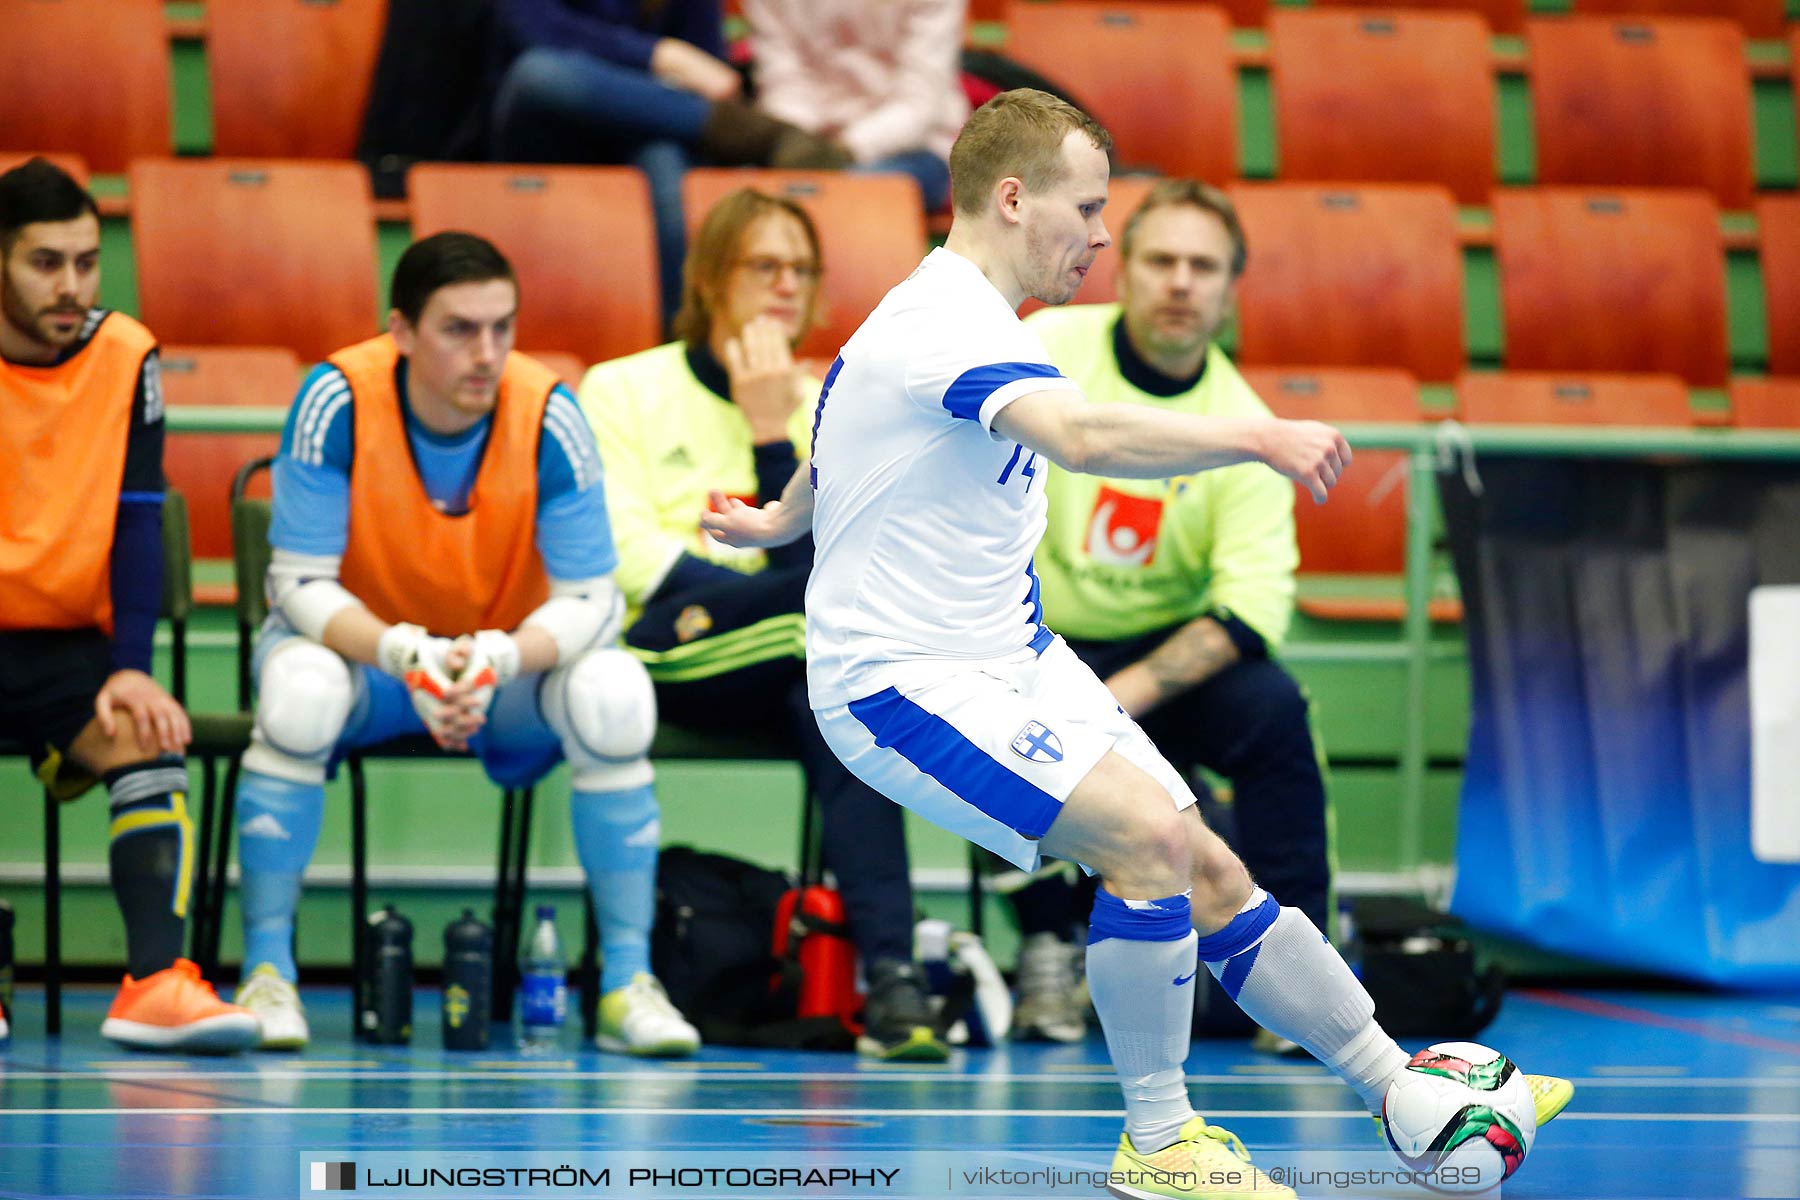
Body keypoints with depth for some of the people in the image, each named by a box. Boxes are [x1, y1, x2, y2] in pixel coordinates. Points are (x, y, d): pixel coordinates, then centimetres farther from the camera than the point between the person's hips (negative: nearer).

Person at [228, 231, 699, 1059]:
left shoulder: (547, 416, -19)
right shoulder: (337, 402, -22)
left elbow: (591, 600, -18)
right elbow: (300, 585, -21)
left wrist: (497, 660, -39)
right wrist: (406, 655, -39)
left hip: (511, 658, 1)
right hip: (360, 646, -1)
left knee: (613, 693, -29)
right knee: (299, 688, -36)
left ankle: (627, 985, -19)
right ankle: (265, 974, -22)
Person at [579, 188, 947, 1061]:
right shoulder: (622, 392, 10)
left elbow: (810, 562, 1)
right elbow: (631, 556, -3)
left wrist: (772, 433, -7)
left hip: (781, 674, 2)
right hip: (667, 657, -2)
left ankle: (890, 977, -49)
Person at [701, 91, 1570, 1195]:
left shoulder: (955, 313, 13)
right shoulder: (948, 320, -22)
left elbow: (843, 427, 33)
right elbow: (1083, 437, -42)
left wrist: (783, 519, 51)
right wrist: (1257, 436, -45)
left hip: (1014, 658, 10)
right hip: (903, 680, -10)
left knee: (1212, 875, 4)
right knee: (1149, 832, -26)